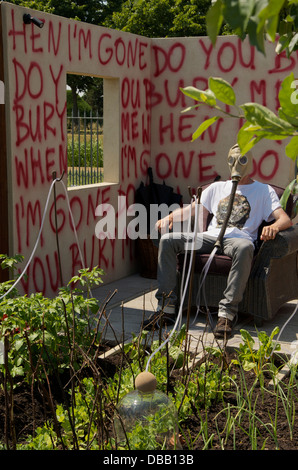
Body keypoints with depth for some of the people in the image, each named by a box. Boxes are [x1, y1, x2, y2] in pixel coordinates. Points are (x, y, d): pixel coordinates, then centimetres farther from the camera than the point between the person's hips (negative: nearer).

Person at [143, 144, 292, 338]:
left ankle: (227, 313, -41)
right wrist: (170, 217, 3)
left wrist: (274, 227, -26)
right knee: (167, 240, -19)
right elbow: (192, 208, 26)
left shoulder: (264, 190, 16)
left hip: (238, 238, -4)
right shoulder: (218, 187, 28)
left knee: (245, 247, -43)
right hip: (211, 237, 4)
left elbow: (286, 220, 1)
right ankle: (167, 307, -22)